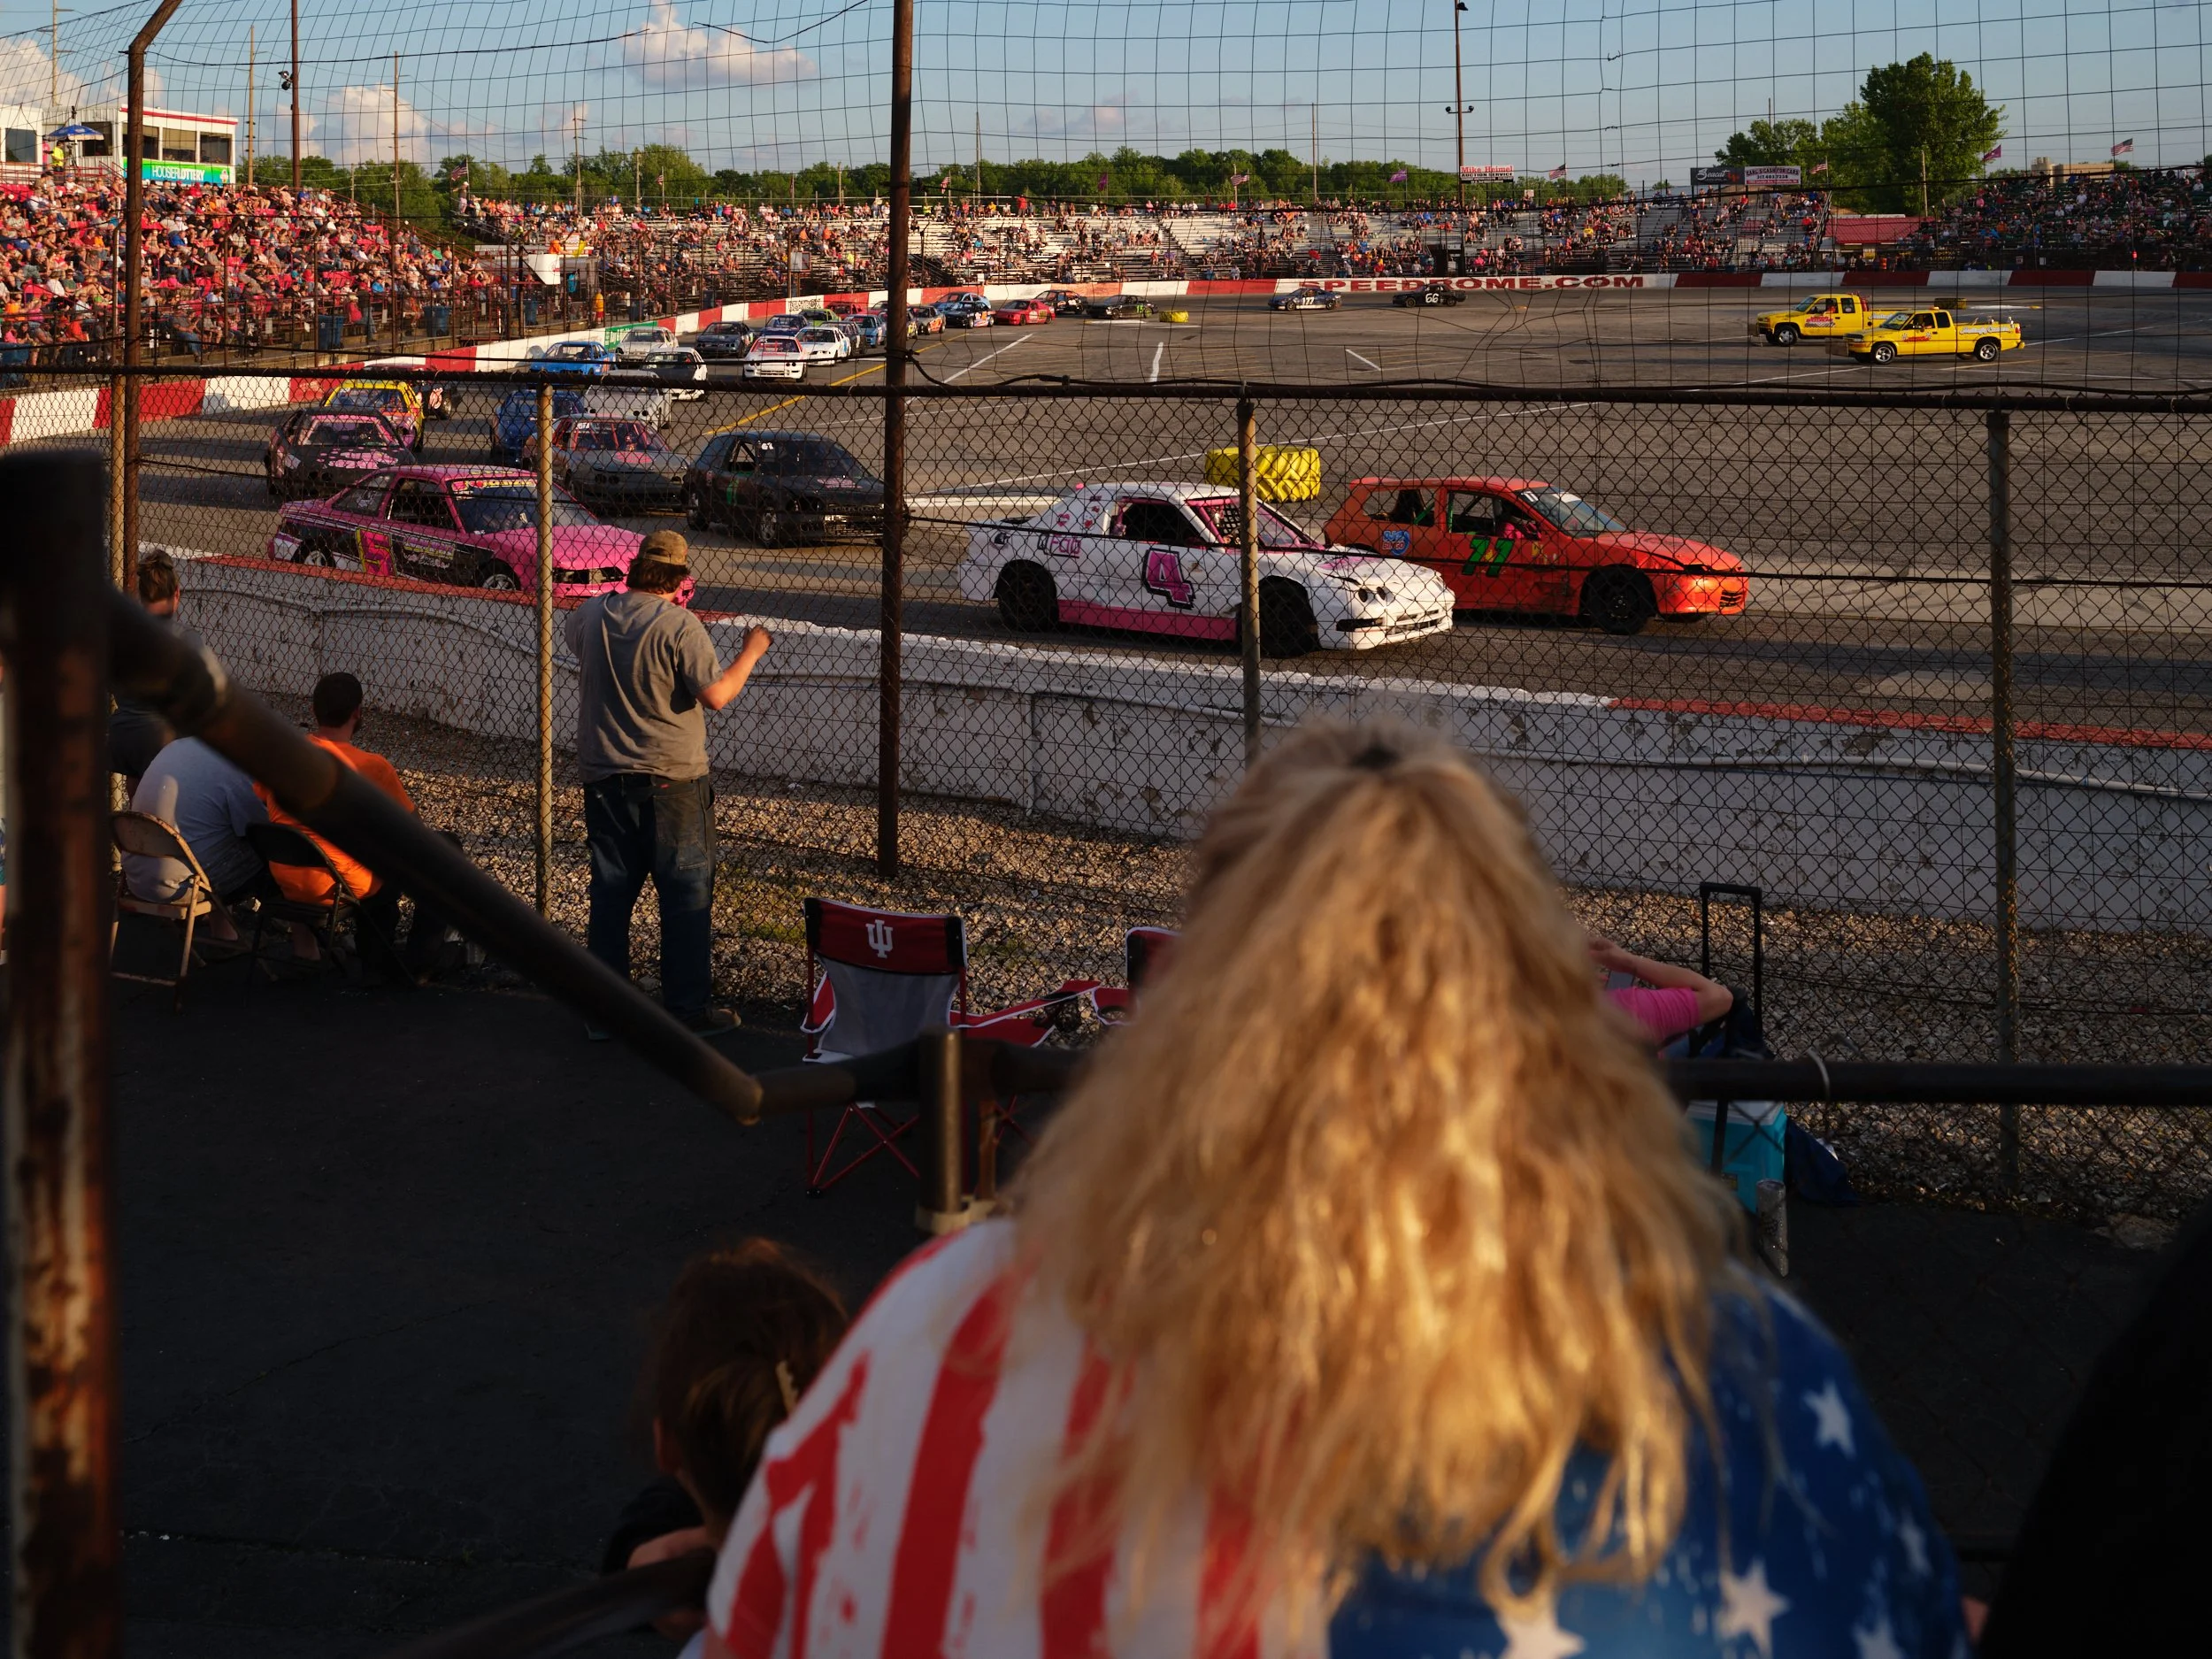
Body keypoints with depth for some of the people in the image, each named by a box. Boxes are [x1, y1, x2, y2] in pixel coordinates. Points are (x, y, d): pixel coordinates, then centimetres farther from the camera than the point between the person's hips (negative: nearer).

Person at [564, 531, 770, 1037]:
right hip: (670, 782, -5)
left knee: (610, 894, 13)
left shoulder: (592, 615, 2)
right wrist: (751, 652, -3)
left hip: (603, 777, 5)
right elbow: (715, 695, -17)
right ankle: (687, 1008, 7)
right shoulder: (680, 625, -15)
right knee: (687, 895, 5)